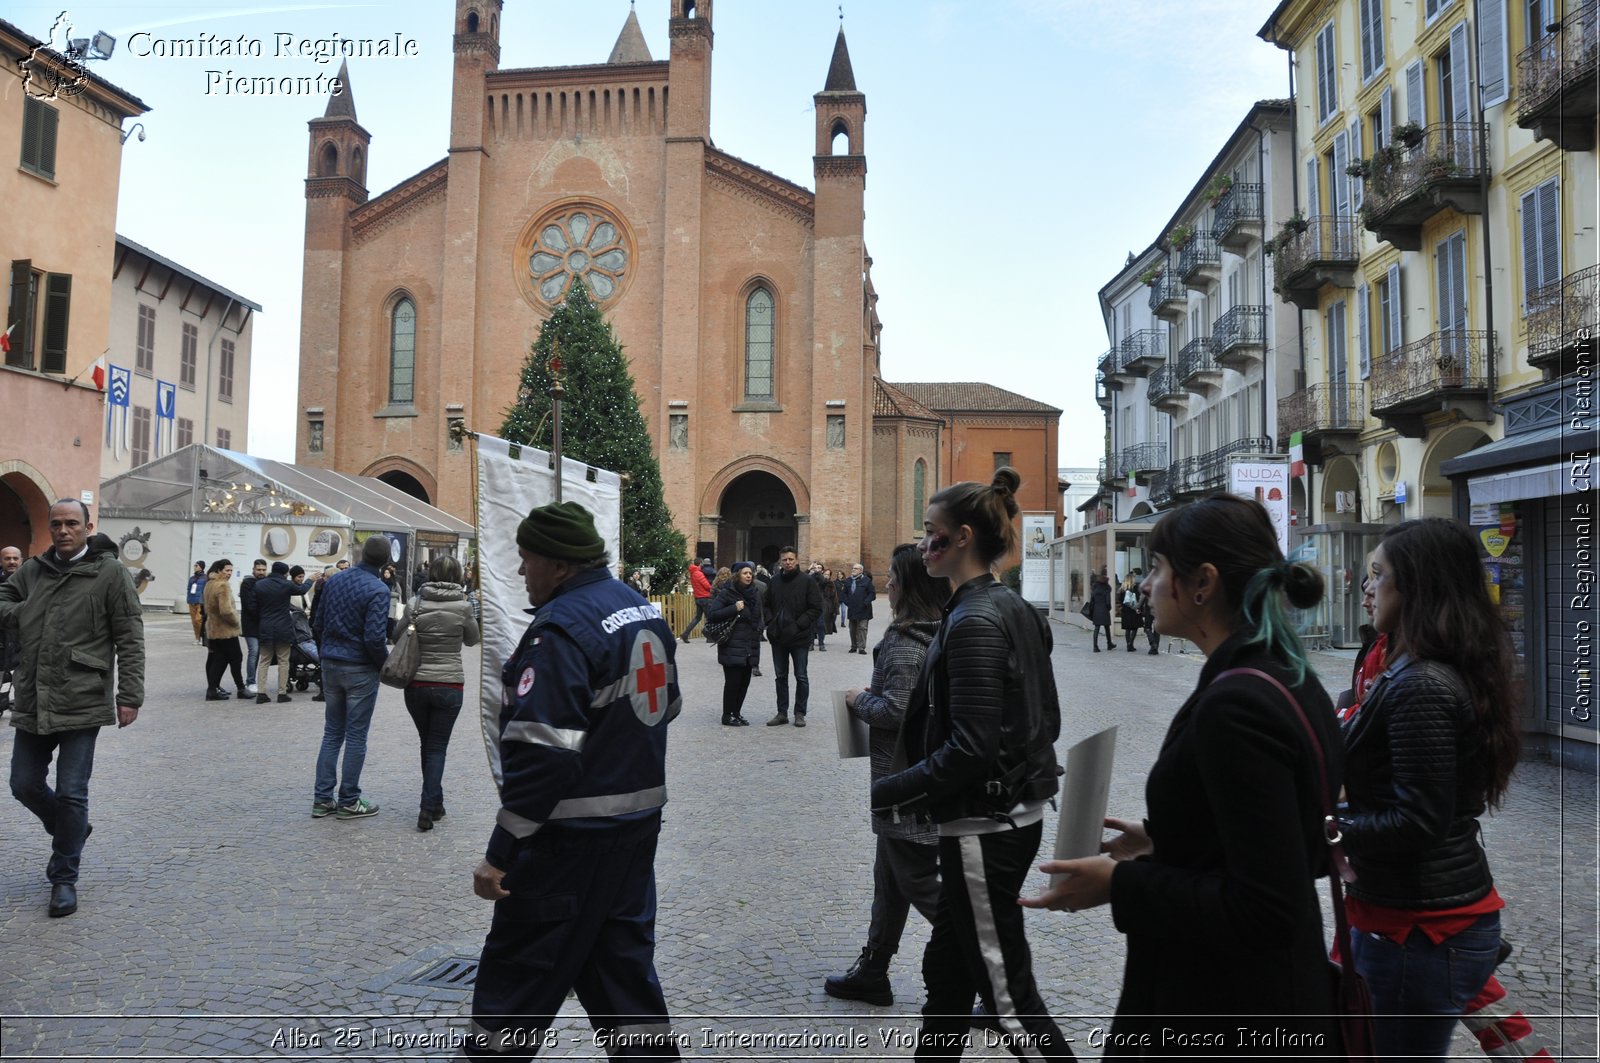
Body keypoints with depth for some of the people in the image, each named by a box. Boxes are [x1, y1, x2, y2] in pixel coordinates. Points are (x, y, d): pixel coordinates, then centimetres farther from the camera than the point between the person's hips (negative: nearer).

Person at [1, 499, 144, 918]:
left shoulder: (110, 573, -5)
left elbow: (129, 639, -6)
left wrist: (129, 694, -11)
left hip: (82, 702, -5)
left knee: (71, 793, 0)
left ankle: (64, 879, 15)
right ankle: (70, 833, 41)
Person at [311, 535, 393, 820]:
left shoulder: (334, 580, 3)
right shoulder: (378, 590, -18)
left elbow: (317, 623, 8)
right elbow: (375, 637, -21)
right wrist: (385, 664, -4)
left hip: (330, 665, 6)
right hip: (360, 670, -6)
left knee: (332, 733, 14)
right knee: (356, 737, 4)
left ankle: (322, 798, 15)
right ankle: (349, 801, 10)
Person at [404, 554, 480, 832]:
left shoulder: (417, 603, -5)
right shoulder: (462, 606, -9)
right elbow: (472, 639, 7)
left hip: (416, 684, 2)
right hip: (449, 685, -2)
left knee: (427, 744, 18)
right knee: (437, 747, 6)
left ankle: (435, 803, 26)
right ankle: (428, 807, -4)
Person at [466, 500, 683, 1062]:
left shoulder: (561, 629, -20)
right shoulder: (644, 610, 8)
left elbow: (541, 755, -25)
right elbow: (668, 705, 20)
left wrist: (500, 855, -21)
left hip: (571, 834, -8)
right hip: (640, 819, 9)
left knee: (517, 972, 6)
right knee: (624, 960, 17)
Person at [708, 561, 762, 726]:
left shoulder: (753, 594, 14)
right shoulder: (726, 593, -6)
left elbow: (758, 616, 29)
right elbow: (711, 614, -14)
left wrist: (760, 626, 10)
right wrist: (734, 609, -20)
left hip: (750, 646, 7)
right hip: (732, 647, -7)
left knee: (744, 682, 8)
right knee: (733, 681, -5)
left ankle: (736, 713, 20)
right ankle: (727, 716, 6)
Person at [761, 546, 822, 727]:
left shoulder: (807, 582, -7)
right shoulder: (774, 581, 6)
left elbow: (816, 607, -9)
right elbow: (765, 604, 15)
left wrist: (799, 624, -15)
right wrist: (771, 622, 0)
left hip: (799, 637, -4)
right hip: (778, 637, 4)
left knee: (801, 677, 4)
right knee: (780, 676, 11)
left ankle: (800, 713, 15)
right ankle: (782, 713, 20)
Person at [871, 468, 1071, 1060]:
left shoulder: (974, 621, -19)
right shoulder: (1016, 609, 8)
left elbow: (969, 749, -25)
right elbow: (1047, 720, 14)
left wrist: (879, 796, -20)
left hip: (983, 828, -10)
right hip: (1017, 810, 10)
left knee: (1007, 993, 3)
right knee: (945, 971, 20)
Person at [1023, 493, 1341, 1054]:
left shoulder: (1234, 704, -25)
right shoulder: (1293, 680, 4)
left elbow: (1264, 908, -26)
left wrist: (1120, 885, -18)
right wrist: (1160, 840, 12)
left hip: (1227, 1023, -9)